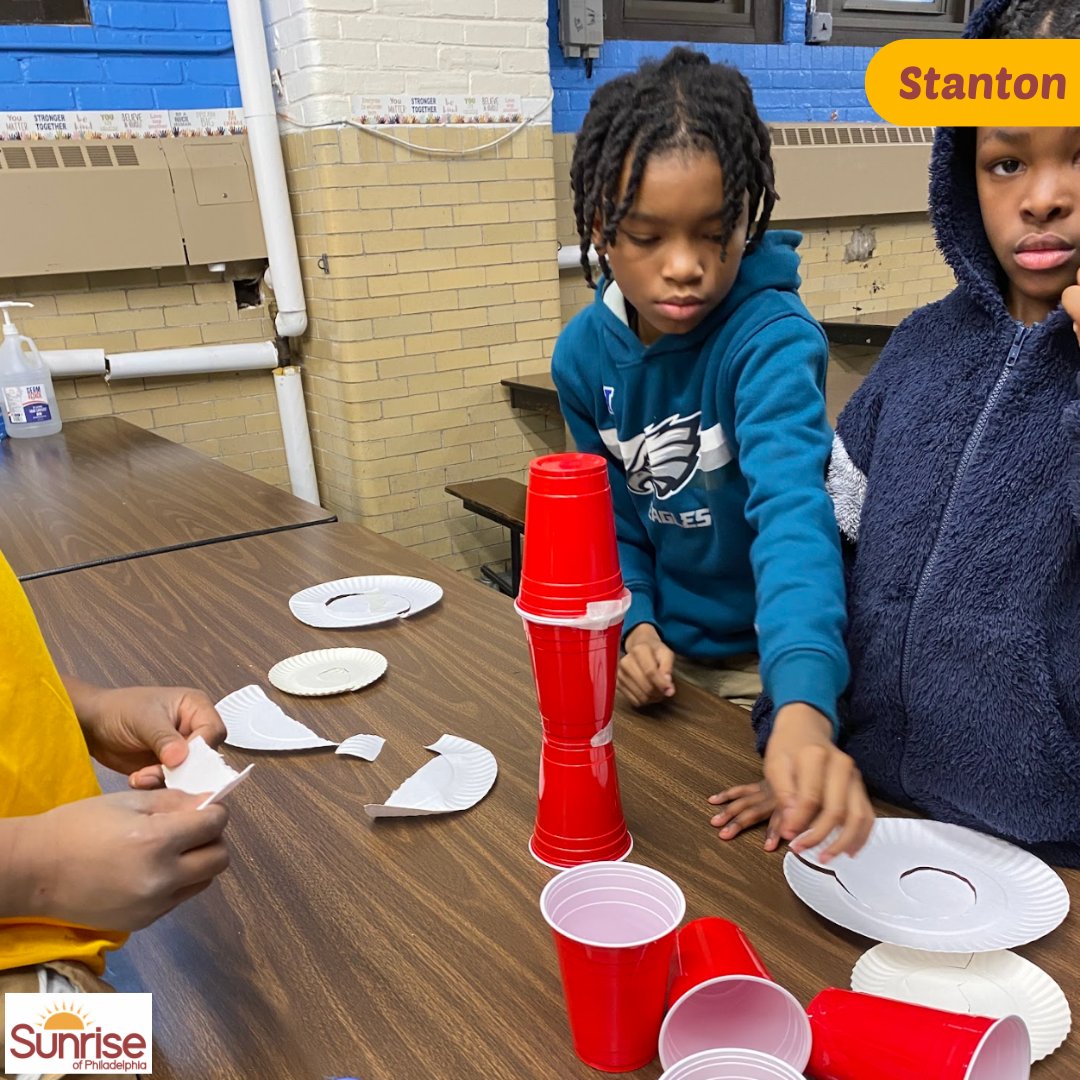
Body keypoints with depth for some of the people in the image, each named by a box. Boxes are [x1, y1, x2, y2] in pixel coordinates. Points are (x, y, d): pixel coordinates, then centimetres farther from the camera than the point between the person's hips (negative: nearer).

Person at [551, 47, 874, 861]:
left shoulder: (772, 338, -27)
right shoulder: (585, 353, -11)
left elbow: (793, 513, -43)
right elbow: (616, 519, 2)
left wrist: (800, 709, -58)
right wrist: (634, 625, -15)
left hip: (775, 661, -4)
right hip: (670, 658, 5)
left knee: (770, 846, 16)